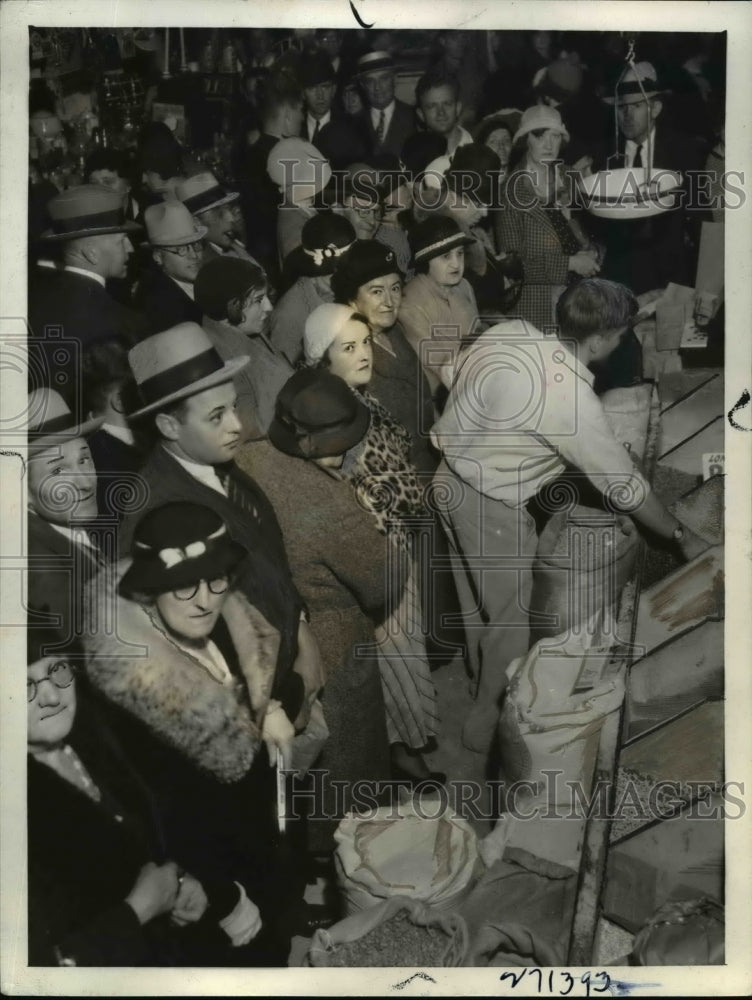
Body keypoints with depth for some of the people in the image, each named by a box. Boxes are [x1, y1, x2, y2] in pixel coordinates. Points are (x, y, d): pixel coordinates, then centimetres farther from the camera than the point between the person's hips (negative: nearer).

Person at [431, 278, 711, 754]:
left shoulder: (511, 332, -9)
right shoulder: (571, 398, -28)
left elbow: (450, 377, 8)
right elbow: (625, 487, -19)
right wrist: (682, 536, -5)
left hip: (451, 477, 8)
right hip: (492, 508, -8)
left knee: (477, 599, 27)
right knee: (510, 617, 13)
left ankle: (484, 681, 50)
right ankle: (488, 721, 30)